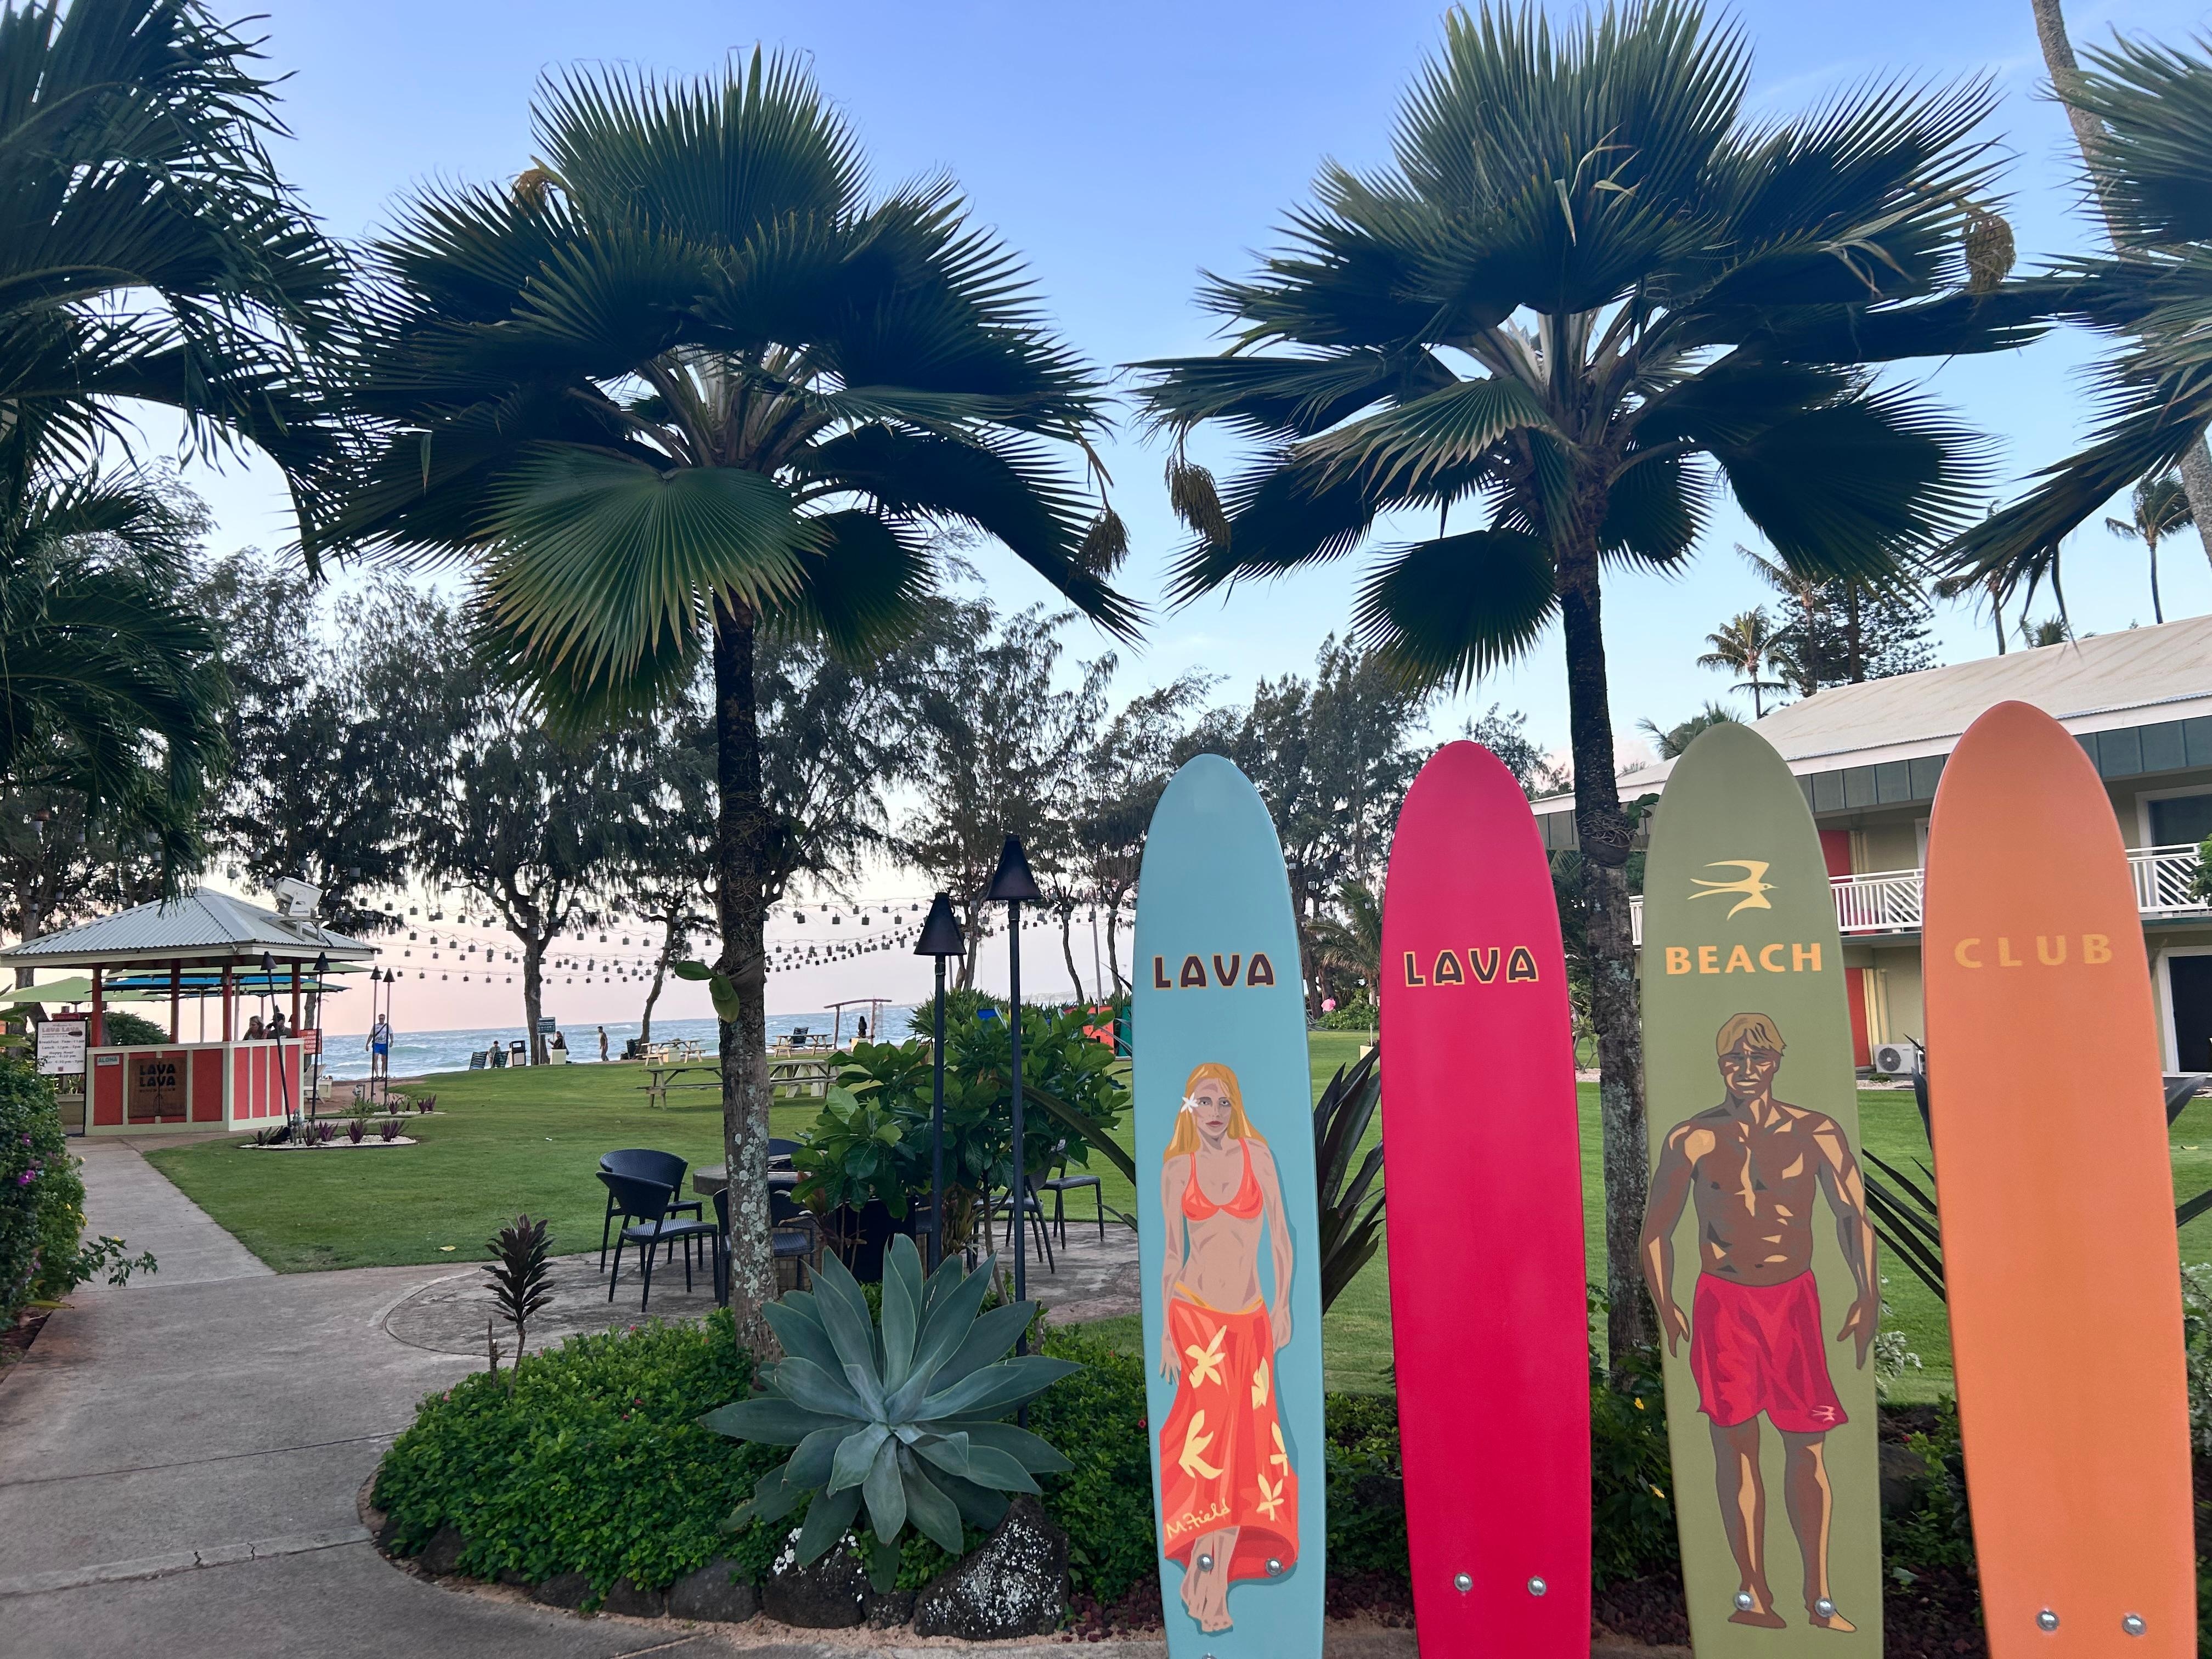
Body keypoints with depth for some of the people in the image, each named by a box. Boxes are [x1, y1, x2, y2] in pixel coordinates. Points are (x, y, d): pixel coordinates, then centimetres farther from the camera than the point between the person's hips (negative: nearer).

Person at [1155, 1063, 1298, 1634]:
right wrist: (1165, 1332, 3)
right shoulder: (1177, 1168, 3)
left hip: (1249, 1319, 1)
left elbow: (1280, 1235, 4)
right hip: (1194, 1313, -1)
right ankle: (1202, 1575, 6)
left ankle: (1215, 1581, 12)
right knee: (1212, 1433, -9)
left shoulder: (1257, 1155, 2)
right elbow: (1173, 1254, 5)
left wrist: (1283, 1304, -1)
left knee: (1240, 1443, 1)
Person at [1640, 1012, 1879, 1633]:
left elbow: (1853, 1215, -3)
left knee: (1807, 1447, 4)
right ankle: (1754, 1592, 14)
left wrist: (1867, 1296, -15)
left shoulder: (1815, 1133, -1)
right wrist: (1664, 1306, -4)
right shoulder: (1691, 1139, -1)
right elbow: (1656, 1228, 4)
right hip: (1721, 1302, 0)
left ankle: (1818, 1594, 16)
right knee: (1734, 1442, 4)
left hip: (1793, 1300, 1)